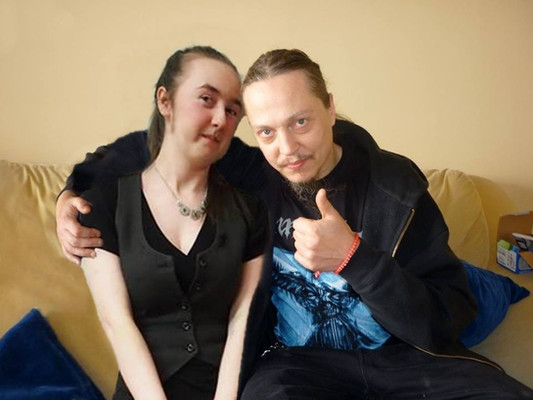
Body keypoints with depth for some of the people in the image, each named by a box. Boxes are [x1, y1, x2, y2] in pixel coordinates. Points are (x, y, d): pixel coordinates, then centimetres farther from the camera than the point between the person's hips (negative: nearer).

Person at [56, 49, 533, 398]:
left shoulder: (396, 186, -14)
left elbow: (446, 324, -16)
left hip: (402, 353, 2)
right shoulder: (249, 174, -9)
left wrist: (352, 258, -30)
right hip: (297, 356, -1)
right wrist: (74, 191, -5)